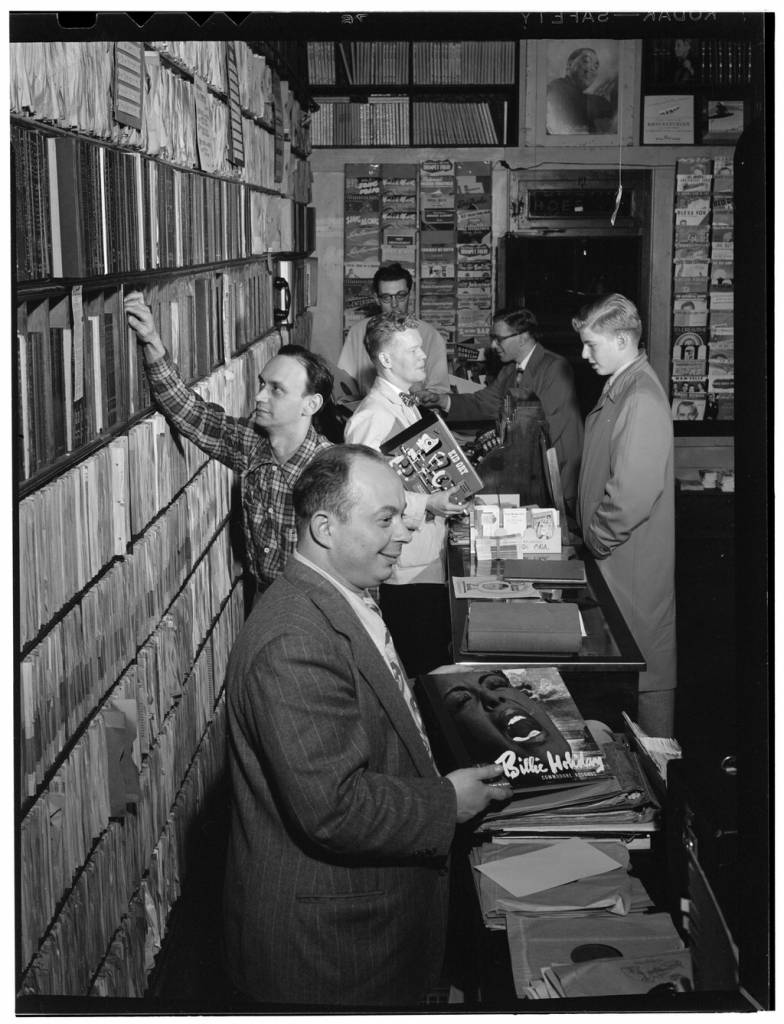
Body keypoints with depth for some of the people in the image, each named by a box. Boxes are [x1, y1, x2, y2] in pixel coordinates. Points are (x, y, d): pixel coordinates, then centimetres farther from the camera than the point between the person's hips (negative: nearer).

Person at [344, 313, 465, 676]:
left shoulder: (405, 405, 15)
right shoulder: (372, 417, -18)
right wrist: (425, 505, -29)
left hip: (430, 561, 10)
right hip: (407, 571, -10)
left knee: (439, 660, 13)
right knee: (420, 671, -3)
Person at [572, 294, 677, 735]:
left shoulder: (642, 400, -22)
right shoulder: (619, 389, 10)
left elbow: (634, 490, -27)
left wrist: (598, 538, -14)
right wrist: (591, 533, 14)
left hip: (635, 563, -10)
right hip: (613, 553, 10)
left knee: (645, 662, 2)